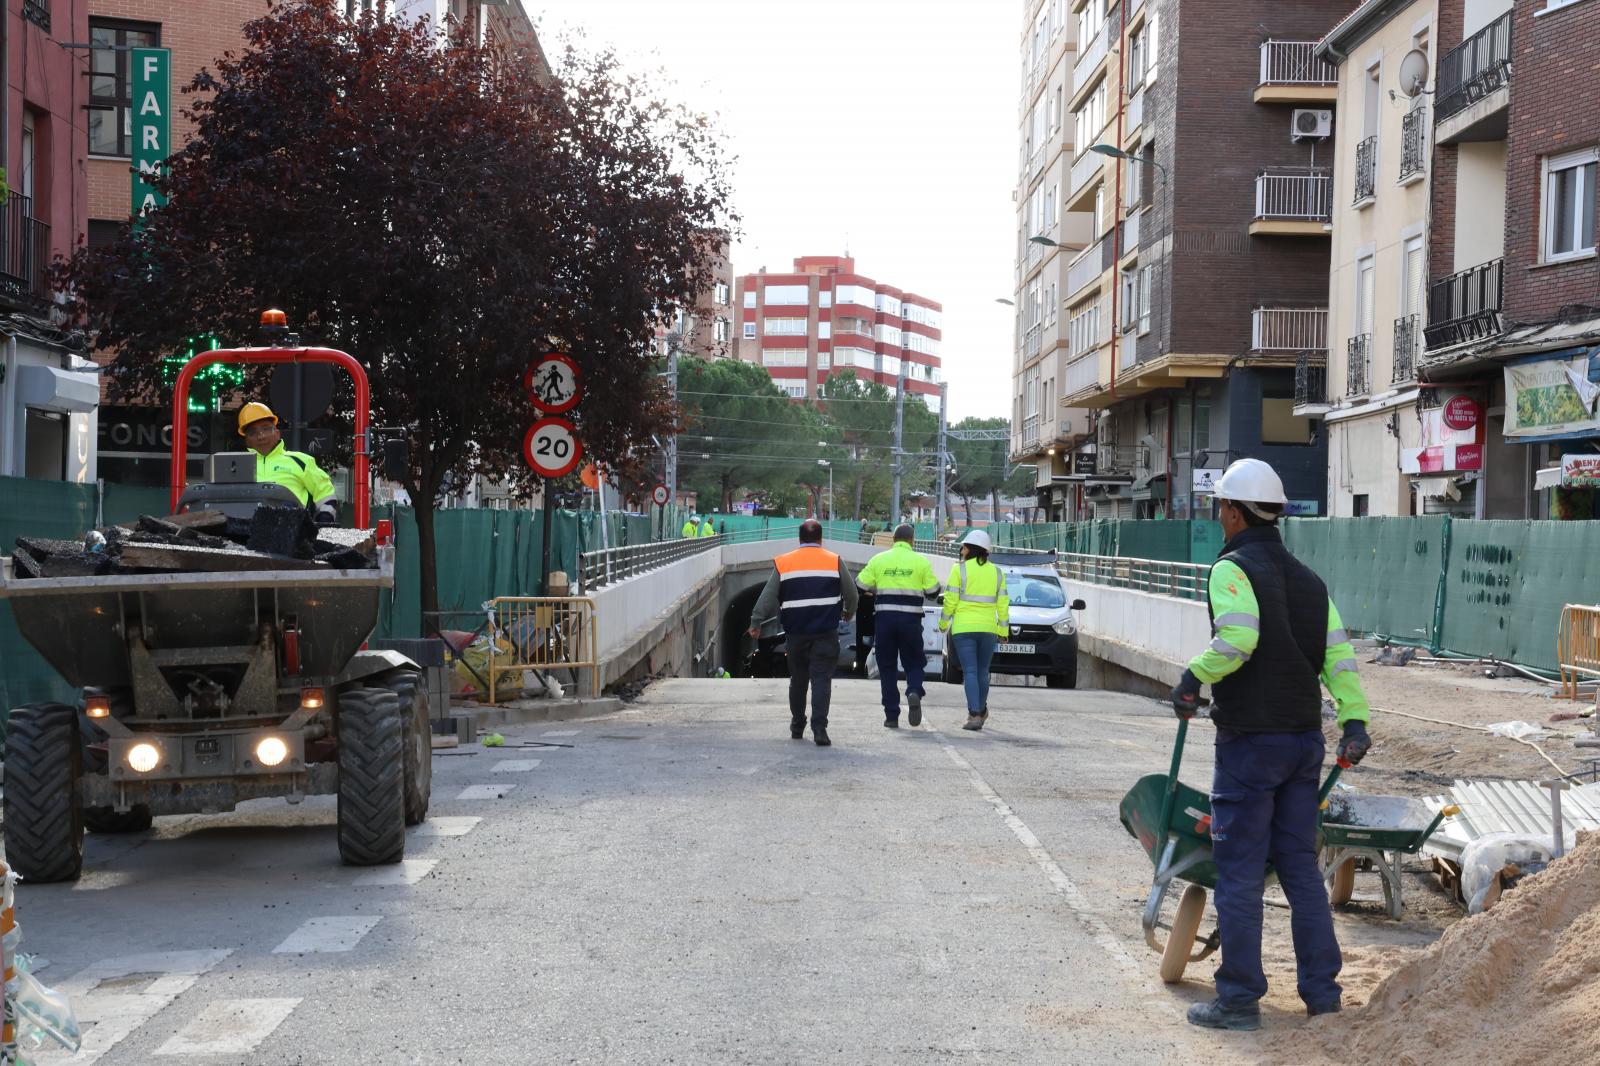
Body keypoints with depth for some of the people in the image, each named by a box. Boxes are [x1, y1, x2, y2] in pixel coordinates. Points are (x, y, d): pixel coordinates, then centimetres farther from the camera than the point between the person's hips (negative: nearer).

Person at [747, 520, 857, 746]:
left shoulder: (783, 563, 5)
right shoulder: (835, 562, 3)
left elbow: (768, 597, 3)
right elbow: (851, 594, 9)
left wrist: (756, 623, 12)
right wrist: (848, 613, 29)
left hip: (795, 633, 2)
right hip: (826, 633, -2)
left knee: (798, 680, 15)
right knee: (821, 680, -6)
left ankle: (797, 726, 25)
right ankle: (819, 727, -18)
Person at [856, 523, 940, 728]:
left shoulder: (878, 560, 4)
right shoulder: (920, 561, 1)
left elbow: (861, 587, 3)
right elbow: (933, 592, 2)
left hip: (884, 618, 1)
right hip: (911, 619, -1)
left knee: (887, 668, 8)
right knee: (913, 663, 11)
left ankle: (891, 716, 6)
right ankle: (914, 692, -20)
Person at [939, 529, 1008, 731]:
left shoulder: (960, 569, -4)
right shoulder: (997, 572, 7)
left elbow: (951, 600, -5)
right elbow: (1003, 604, 6)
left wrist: (943, 623, 7)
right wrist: (1003, 630, 12)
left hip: (963, 628, -3)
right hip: (988, 628, 3)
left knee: (970, 671, -4)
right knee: (982, 672, 15)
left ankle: (974, 715, -13)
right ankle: (981, 710, 26)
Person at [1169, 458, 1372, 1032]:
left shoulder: (1232, 569, -9)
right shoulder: (1307, 578, 14)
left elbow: (1238, 639, -26)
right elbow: (1338, 652, 5)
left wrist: (1193, 678, -12)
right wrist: (1355, 720, 0)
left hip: (1249, 741, -7)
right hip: (1305, 738, 7)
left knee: (1239, 871, 0)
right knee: (1300, 864, 14)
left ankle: (1239, 999, 4)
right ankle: (1321, 988, 17)